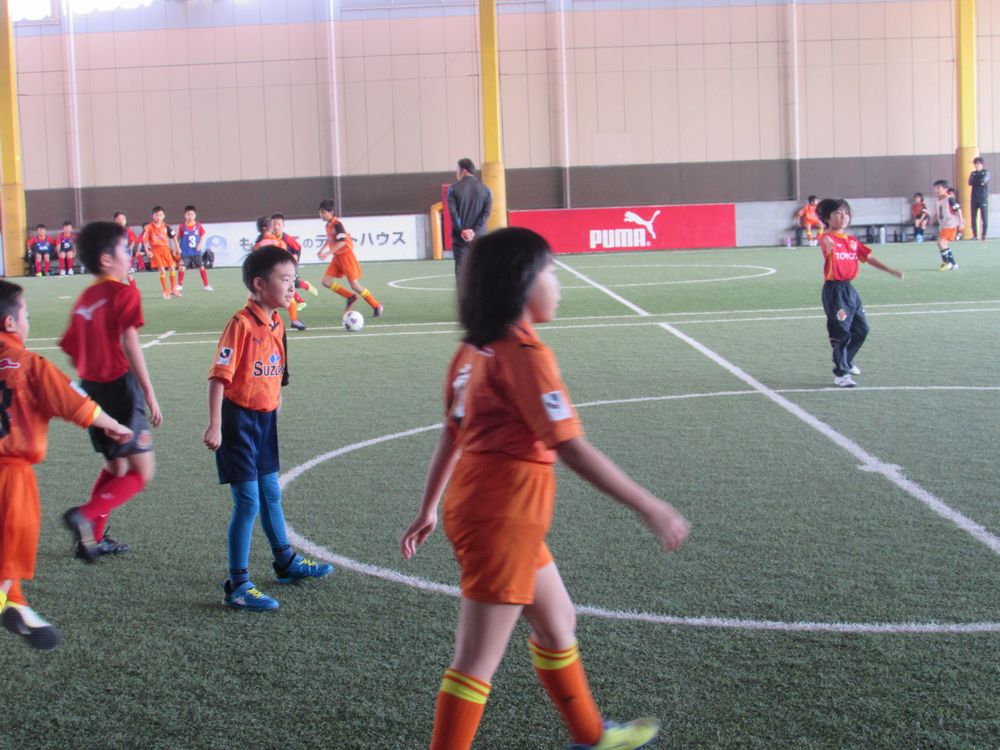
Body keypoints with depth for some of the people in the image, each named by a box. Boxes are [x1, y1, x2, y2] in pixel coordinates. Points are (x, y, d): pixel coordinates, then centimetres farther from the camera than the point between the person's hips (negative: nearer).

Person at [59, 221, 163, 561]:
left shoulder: (84, 299, 12)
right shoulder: (123, 293, -10)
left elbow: (72, 349, 13)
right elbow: (129, 344, -20)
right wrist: (149, 393, -19)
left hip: (91, 388, 8)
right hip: (120, 386, -8)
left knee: (115, 466, 22)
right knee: (142, 472, -2)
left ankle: (94, 538, 22)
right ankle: (86, 515, -17)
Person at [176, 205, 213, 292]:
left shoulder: (198, 225, -1)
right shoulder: (182, 226, -4)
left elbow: (202, 236, 6)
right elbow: (178, 237, 3)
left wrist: (200, 244, -8)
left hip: (196, 251, 1)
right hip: (185, 252, -1)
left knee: (201, 267, 4)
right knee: (181, 267, -5)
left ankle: (206, 285, 14)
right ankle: (179, 285, 11)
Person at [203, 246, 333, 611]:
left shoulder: (276, 323, 6)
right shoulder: (241, 324, -19)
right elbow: (219, 376, -21)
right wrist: (215, 426, -23)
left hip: (266, 419, 8)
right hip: (240, 420, -8)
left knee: (270, 495, 21)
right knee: (247, 503, -4)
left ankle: (286, 563, 37)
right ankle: (237, 586, 4)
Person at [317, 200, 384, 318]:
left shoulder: (337, 224, -19)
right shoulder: (328, 225, 7)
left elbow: (342, 242, -28)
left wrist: (327, 253, -31)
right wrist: (322, 249, 11)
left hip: (346, 256, -8)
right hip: (337, 257, 8)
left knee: (354, 285, -7)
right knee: (326, 281, -1)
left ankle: (377, 306, 6)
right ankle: (350, 297, 13)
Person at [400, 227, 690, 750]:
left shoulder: (474, 350, 7)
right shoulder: (524, 354, -19)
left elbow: (451, 436, 13)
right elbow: (572, 449, -23)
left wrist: (429, 510, 22)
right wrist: (649, 508, -17)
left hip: (476, 506, 9)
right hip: (502, 520, -9)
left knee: (557, 623, 24)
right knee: (477, 662, -1)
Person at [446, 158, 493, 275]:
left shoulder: (453, 189, 0)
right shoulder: (485, 190, 5)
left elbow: (453, 212, -10)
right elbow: (487, 212, -4)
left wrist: (462, 231, -12)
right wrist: (474, 230, -10)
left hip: (460, 236, -1)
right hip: (479, 236, 2)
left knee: (461, 269, -1)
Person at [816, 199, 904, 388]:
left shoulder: (852, 241, 12)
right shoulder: (828, 239, -13)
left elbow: (869, 258, 17)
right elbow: (828, 246, -38)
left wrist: (891, 271, 12)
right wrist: (828, 245, -63)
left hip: (849, 288, 8)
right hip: (834, 289, -8)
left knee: (861, 329, 15)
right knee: (841, 332, -7)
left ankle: (846, 361, 36)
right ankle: (841, 374, 2)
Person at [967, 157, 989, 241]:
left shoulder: (986, 172, 4)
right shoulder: (973, 173, 14)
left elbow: (984, 180, -14)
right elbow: (970, 183, -1)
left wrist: (975, 181, -2)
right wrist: (979, 181, -10)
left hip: (983, 199, -3)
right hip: (974, 199, 3)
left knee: (984, 218, -6)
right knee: (973, 218, 0)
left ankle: (984, 235, -1)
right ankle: (975, 235, 7)